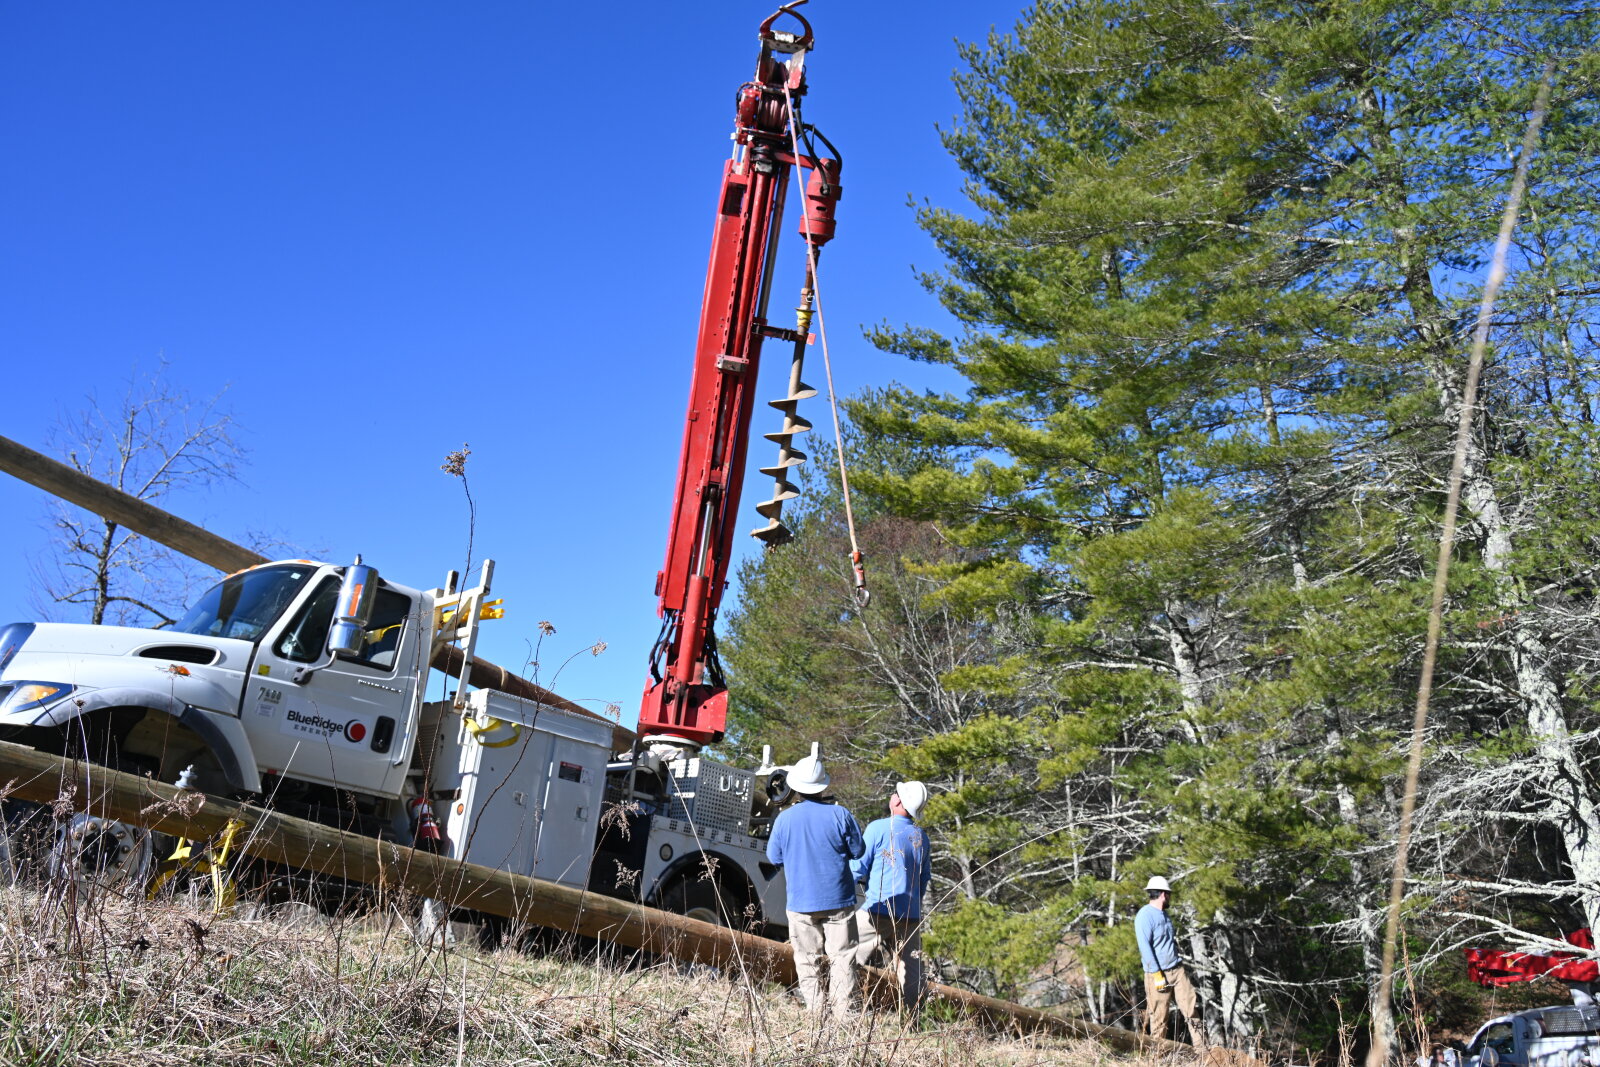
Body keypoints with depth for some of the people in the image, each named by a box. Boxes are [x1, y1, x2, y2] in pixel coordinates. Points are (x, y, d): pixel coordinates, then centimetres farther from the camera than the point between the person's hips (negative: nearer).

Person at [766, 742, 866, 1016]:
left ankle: (815, 1011, 8)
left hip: (801, 903, 1)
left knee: (807, 960, 9)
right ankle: (844, 1012, 0)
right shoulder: (839, 814, -9)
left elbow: (774, 857, 5)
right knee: (842, 958, 4)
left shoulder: (785, 818, -6)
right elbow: (858, 850, 2)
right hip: (838, 901, -1)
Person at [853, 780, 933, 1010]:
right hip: (911, 915, 6)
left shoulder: (878, 828, -8)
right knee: (909, 972, 9)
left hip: (878, 911, -5)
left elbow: (858, 867, -4)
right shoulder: (922, 836, 11)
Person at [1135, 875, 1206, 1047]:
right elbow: (1144, 947, -18)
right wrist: (1157, 975, -20)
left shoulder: (1163, 913, 15)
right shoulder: (1145, 915, -13)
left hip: (1177, 969, 8)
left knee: (1190, 1008, 0)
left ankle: (1201, 1048, 2)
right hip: (1158, 973, -8)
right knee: (1159, 1019, -1)